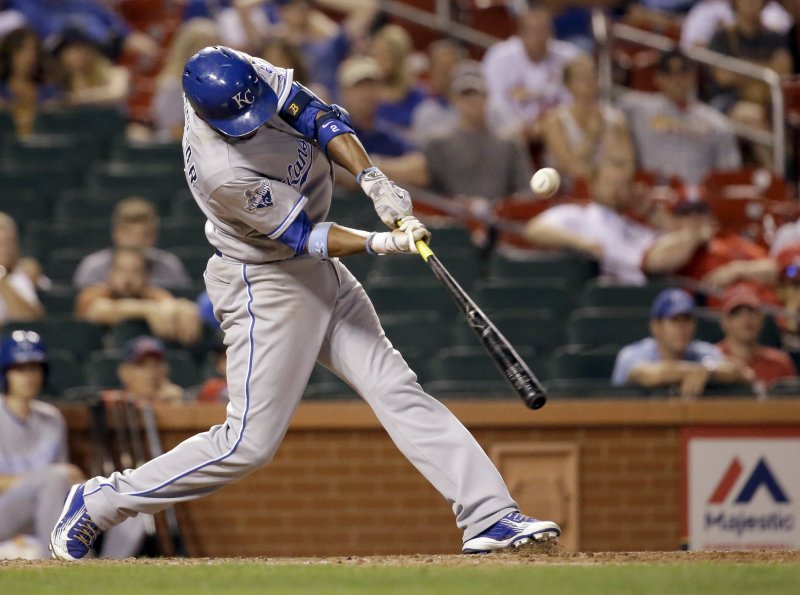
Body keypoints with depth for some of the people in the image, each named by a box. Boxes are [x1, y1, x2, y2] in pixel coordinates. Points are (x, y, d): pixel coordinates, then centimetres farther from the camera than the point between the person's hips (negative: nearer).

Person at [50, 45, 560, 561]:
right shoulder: (223, 173, -33)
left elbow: (318, 118, -8)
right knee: (250, 443, -5)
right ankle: (98, 503, 8)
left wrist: (375, 182, -22)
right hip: (266, 285, -8)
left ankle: (490, 516, 0)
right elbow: (302, 238, -23)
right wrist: (383, 243, -31)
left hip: (319, 270, 8)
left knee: (397, 390, 2)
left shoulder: (243, 74, -14)